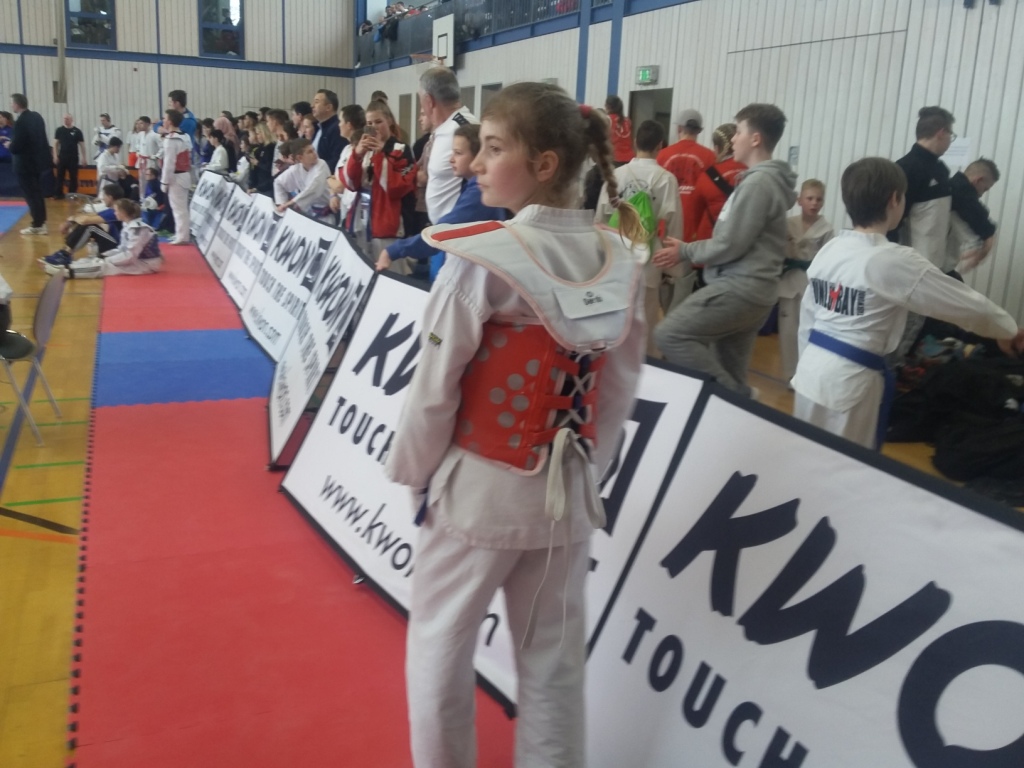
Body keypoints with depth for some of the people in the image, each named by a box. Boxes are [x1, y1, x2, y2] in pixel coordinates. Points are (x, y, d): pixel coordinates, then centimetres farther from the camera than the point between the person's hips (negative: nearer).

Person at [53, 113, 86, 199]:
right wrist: (55, 156, -2)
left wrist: (83, 158, -2)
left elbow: (82, 144, 2)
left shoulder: (77, 131, 0)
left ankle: (72, 195, 11)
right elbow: (55, 143, 6)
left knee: (73, 177, 4)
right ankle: (59, 194, 5)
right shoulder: (59, 130, 4)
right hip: (62, 157, 1)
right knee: (60, 176, 1)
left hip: (73, 157, -1)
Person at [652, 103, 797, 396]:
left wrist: (685, 251, -3)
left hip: (739, 287, -10)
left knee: (669, 335, -15)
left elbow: (730, 246, -17)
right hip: (750, 288, 10)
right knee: (729, 373, 13)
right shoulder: (768, 179, 16)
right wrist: (691, 249, 16)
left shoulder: (758, 182, -15)